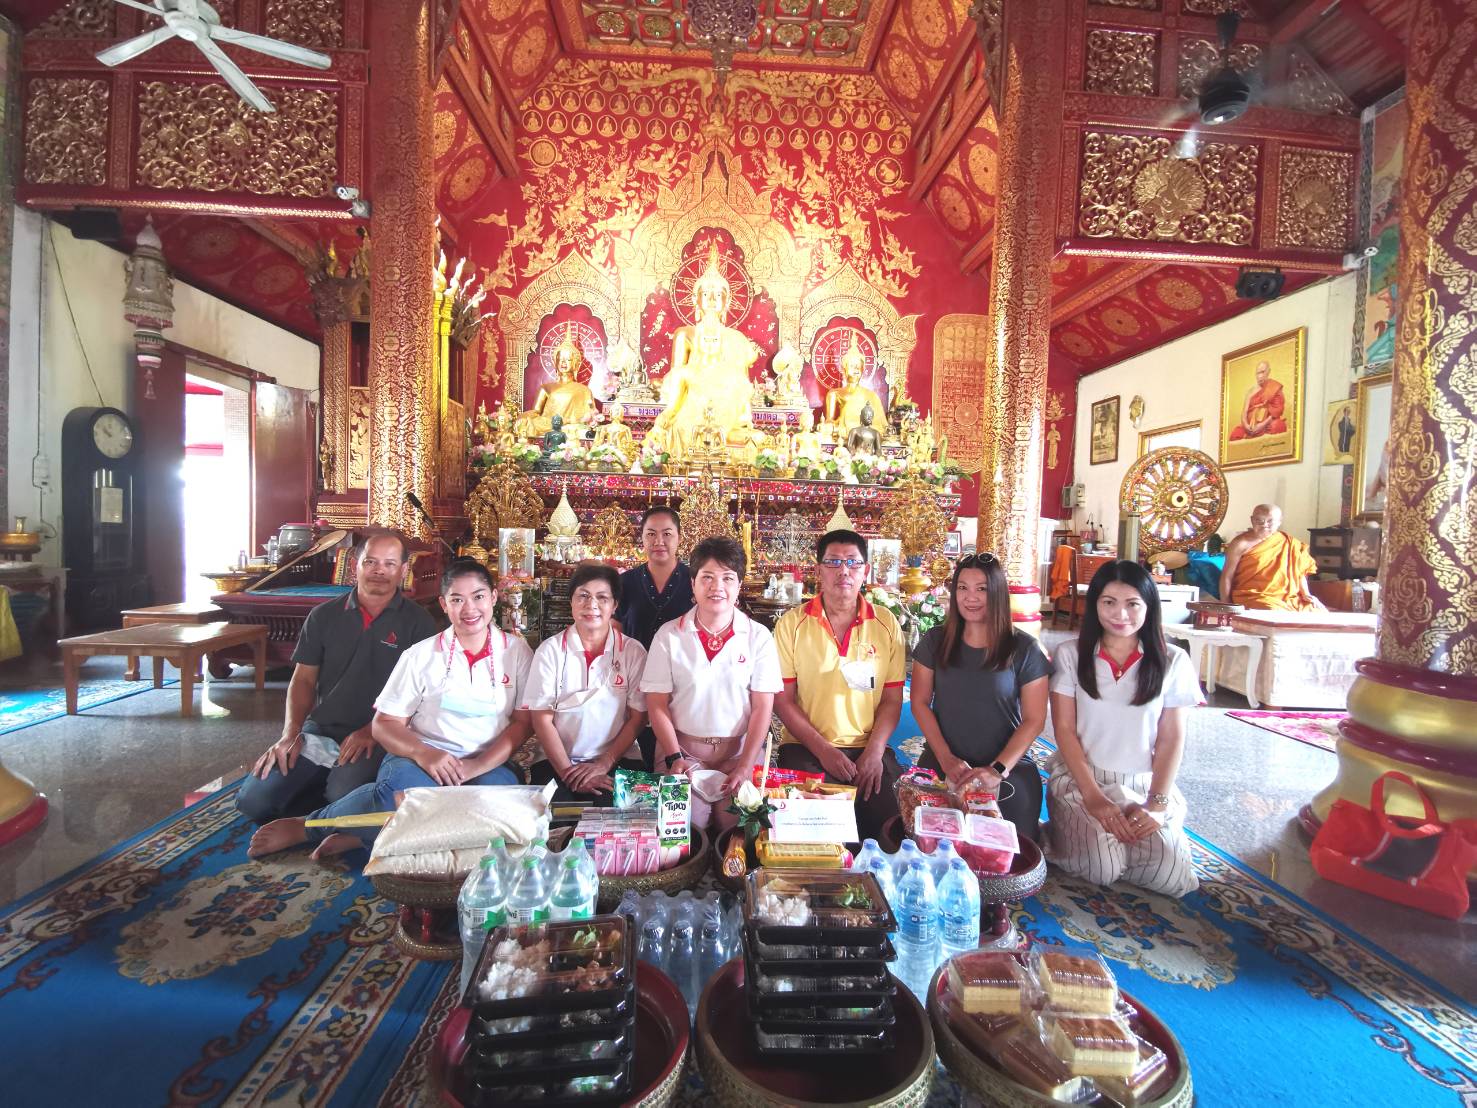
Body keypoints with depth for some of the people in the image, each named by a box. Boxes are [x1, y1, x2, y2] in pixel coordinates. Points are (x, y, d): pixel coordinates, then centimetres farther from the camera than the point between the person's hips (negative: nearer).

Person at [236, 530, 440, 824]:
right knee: (253, 800, -11)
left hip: (379, 737, -4)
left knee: (344, 797, -30)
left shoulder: (419, 622, -3)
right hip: (320, 730, 4)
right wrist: (291, 733, -3)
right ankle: (323, 787, 12)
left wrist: (373, 730, -17)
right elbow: (303, 680, 12)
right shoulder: (324, 616, 9)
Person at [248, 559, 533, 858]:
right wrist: (422, 753, -16)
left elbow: (523, 722, 1)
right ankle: (306, 826, -6)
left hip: (488, 764, 1)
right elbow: (384, 724, 5)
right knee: (401, 788, -36)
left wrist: (476, 766, -15)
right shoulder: (421, 654, 5)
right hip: (419, 757, 0)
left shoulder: (518, 652, 4)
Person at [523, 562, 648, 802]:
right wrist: (567, 772, -12)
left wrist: (604, 764, -9)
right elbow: (542, 719, -2)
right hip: (558, 762, 0)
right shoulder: (550, 650, 2)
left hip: (618, 760, 0)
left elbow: (638, 718, 2)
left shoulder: (633, 652, 2)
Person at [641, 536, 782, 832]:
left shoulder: (759, 637, 0)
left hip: (739, 750, 0)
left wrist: (745, 767, -10)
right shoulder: (669, 635, 1)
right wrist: (674, 758, -9)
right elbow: (657, 703, 0)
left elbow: (762, 707, -2)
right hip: (682, 749, 0)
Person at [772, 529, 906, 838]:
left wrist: (874, 752, -8)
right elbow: (783, 700, -3)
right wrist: (824, 750, -11)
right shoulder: (792, 624, -1)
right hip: (806, 749, -1)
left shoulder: (886, 624, 5)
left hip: (870, 750, 2)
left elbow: (892, 700, 6)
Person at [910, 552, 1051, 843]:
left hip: (1009, 769, -1)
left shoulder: (1024, 649, -3)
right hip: (942, 765, 1)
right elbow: (920, 703, 3)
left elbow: (1034, 720, -4)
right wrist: (946, 758, -8)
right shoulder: (935, 641, 2)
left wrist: (998, 770, -13)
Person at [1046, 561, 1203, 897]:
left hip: (1145, 783, 2)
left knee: (1171, 875, -19)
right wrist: (1093, 796, -13)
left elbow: (1172, 738, 1)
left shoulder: (1172, 661, 1)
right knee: (1101, 869, -23)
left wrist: (1157, 803, -9)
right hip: (1079, 778, -2)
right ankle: (1074, 831, 10)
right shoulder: (1071, 654, -3)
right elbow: (1064, 729, -5)